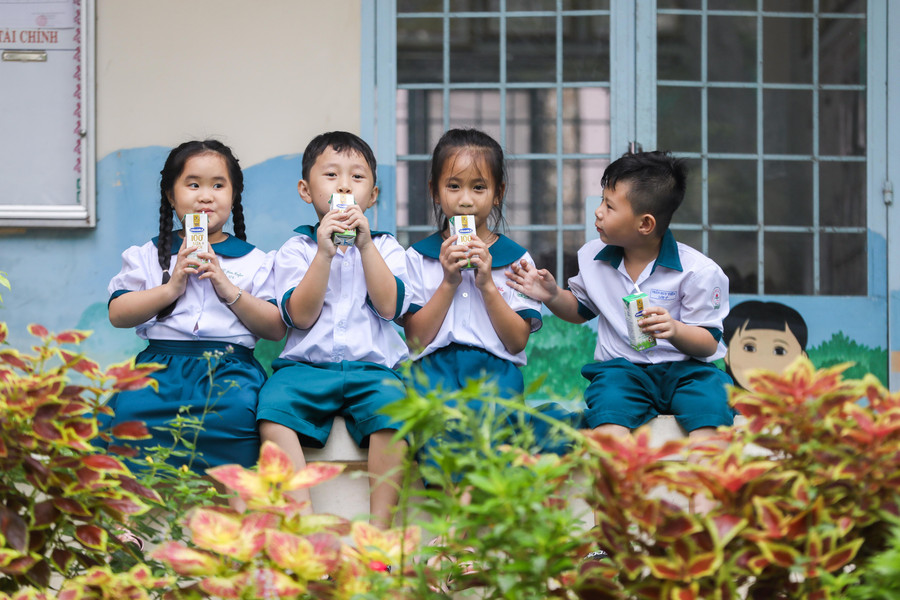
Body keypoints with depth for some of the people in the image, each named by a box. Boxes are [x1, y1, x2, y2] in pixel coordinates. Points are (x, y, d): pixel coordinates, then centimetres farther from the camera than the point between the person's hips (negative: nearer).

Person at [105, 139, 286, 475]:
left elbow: (276, 329, 7)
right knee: (129, 407, -32)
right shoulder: (147, 256, 18)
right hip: (164, 360, 1)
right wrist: (171, 288, -5)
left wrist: (230, 290, -5)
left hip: (230, 364, -1)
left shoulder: (254, 261, 16)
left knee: (237, 410, -35)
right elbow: (118, 314, 6)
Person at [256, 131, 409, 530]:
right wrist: (324, 252, -10)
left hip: (372, 365, 0)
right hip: (306, 364, 0)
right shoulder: (295, 250, 13)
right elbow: (301, 316, -2)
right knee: (273, 403, -32)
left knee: (392, 404, -33)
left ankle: (379, 526, -30)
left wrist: (365, 244, -8)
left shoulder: (386, 248, 15)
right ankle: (301, 517, -34)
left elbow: (389, 306, -3)